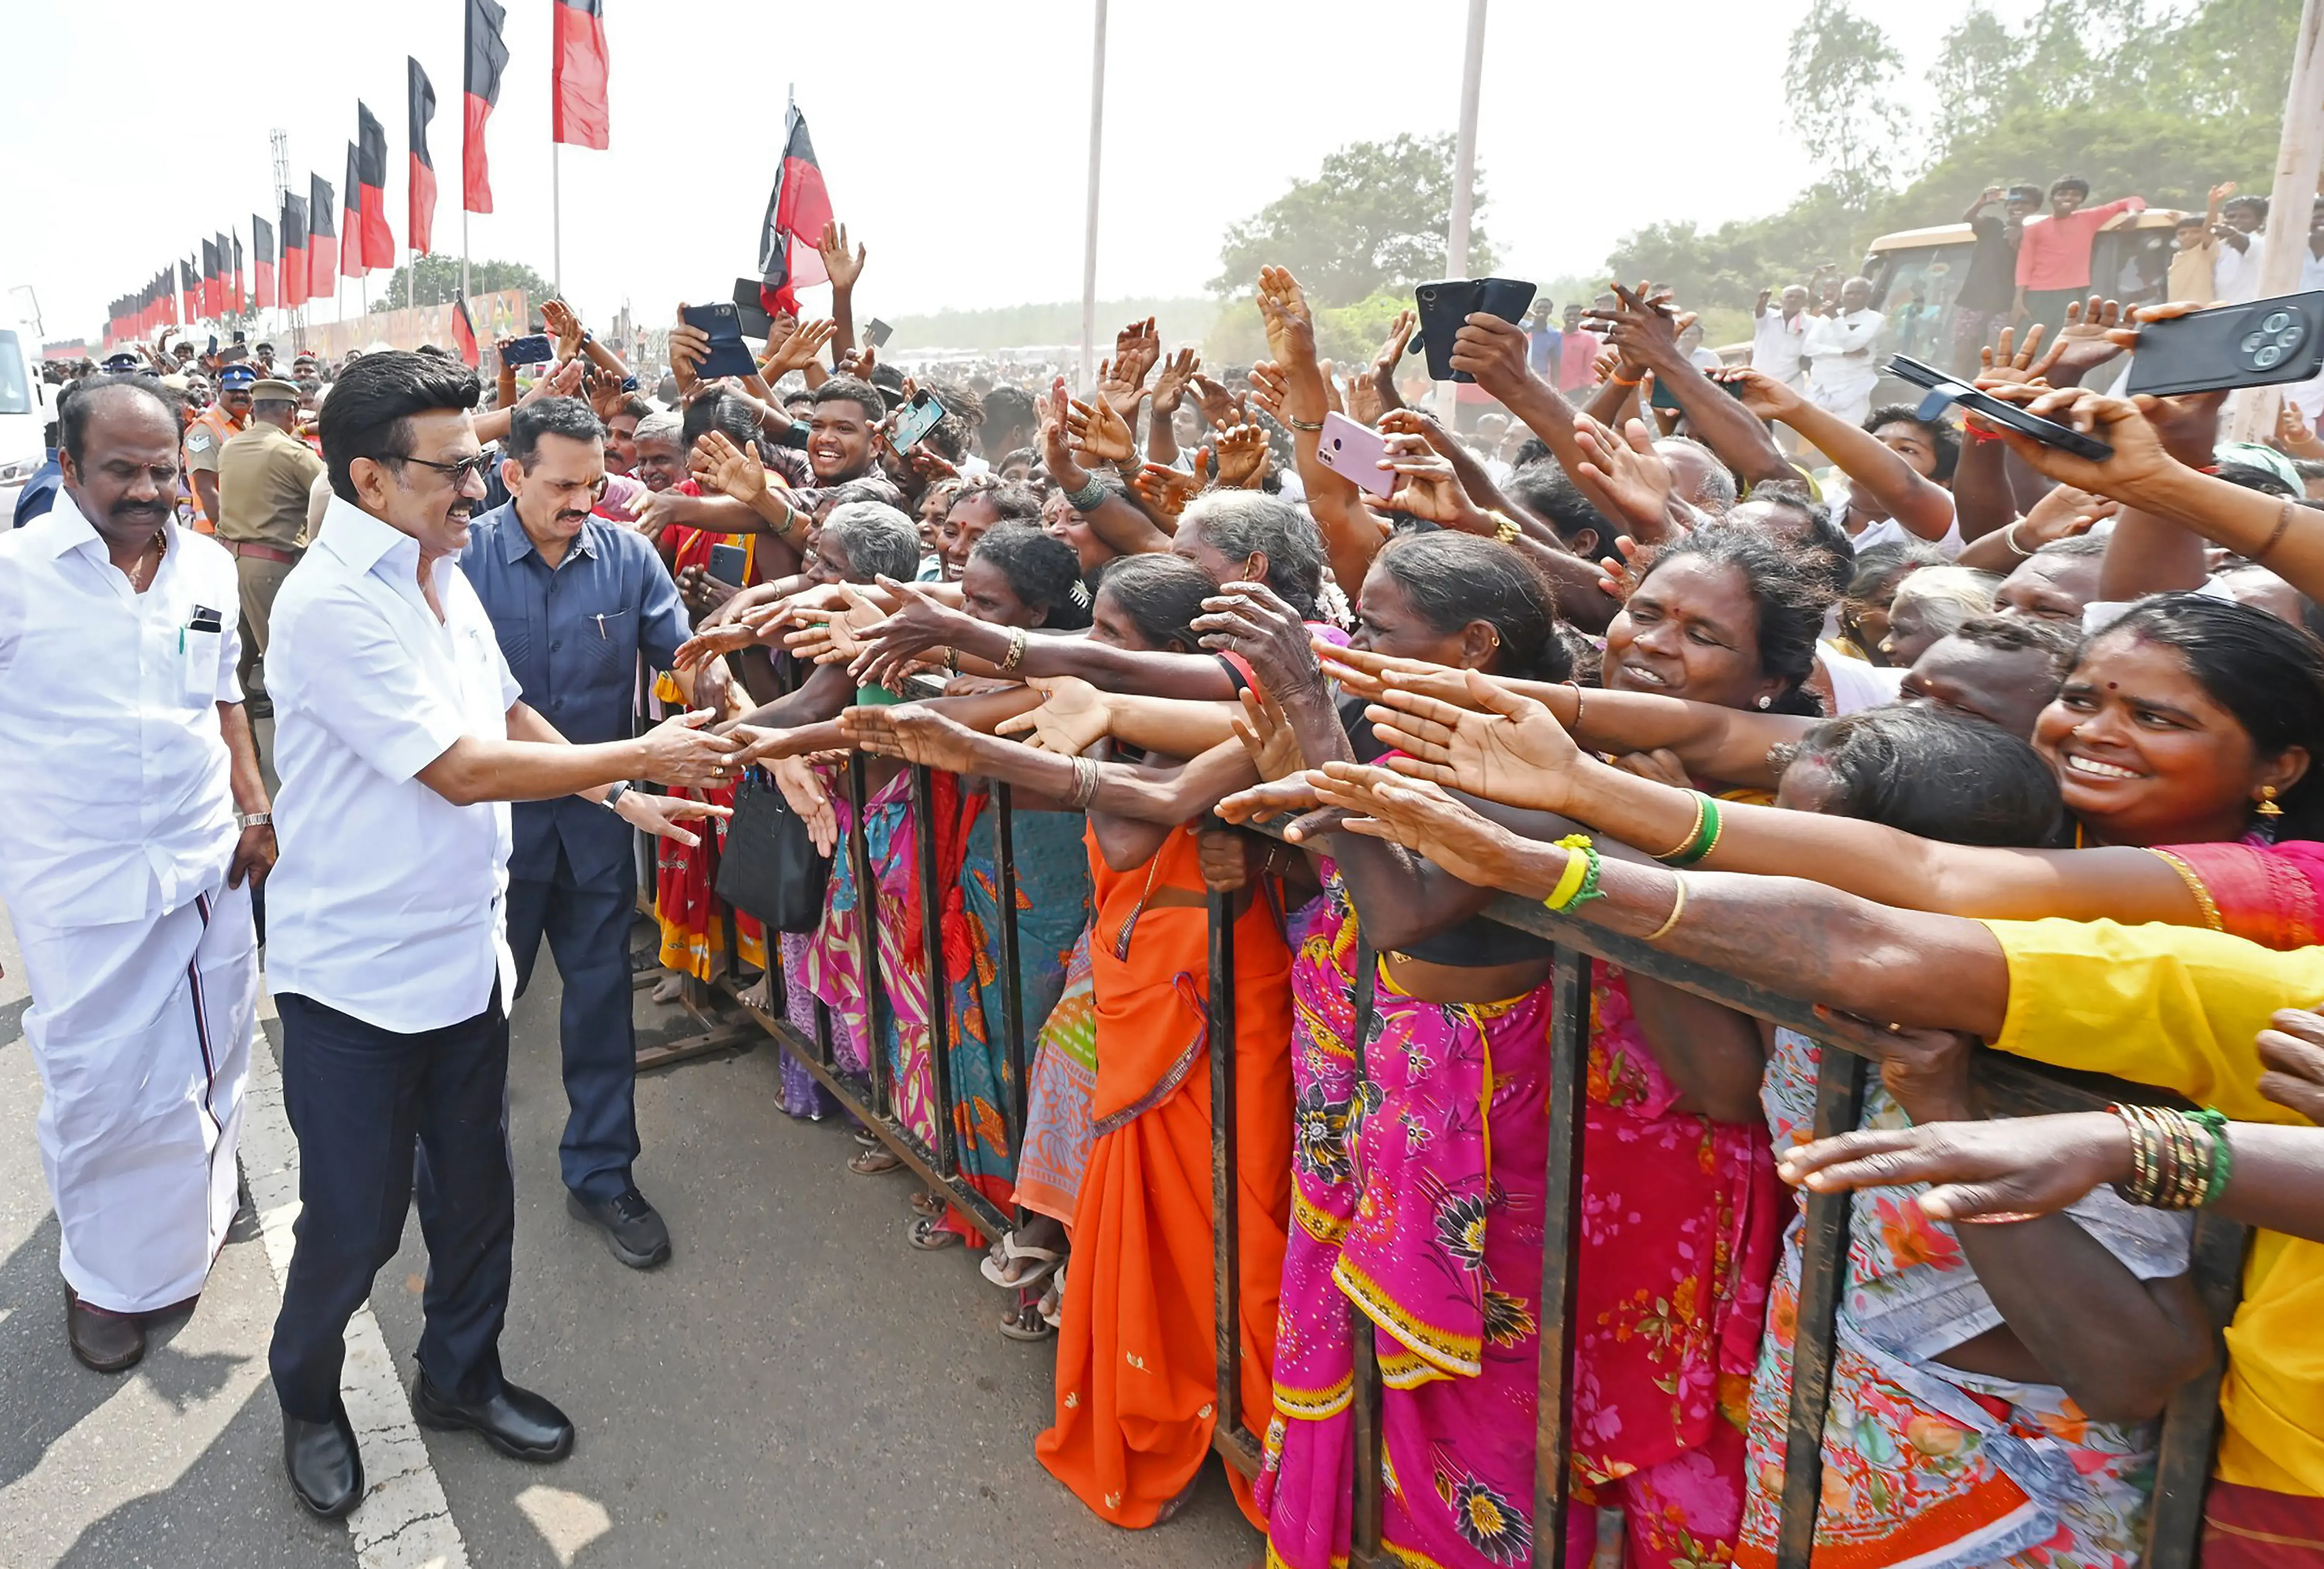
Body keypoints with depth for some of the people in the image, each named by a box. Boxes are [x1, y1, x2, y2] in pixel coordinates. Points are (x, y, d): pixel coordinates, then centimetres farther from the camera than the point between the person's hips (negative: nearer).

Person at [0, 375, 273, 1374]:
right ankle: (103, 1274, 28)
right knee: (100, 1087, 6)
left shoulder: (208, 567, 4)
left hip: (206, 867, 4)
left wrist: (255, 811, 8)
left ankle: (191, 1219, 40)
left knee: (207, 1064, 16)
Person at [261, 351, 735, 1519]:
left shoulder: (441, 574, 4)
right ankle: (307, 1399, 37)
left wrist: (620, 794, 6)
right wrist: (642, 755, -18)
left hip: (466, 956, 7)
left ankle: (460, 1377, 41)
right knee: (354, 1222, 9)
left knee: (475, 1190, 19)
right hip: (358, 976, -7)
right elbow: (465, 769, -25)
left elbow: (506, 713, 17)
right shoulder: (330, 605, -22)